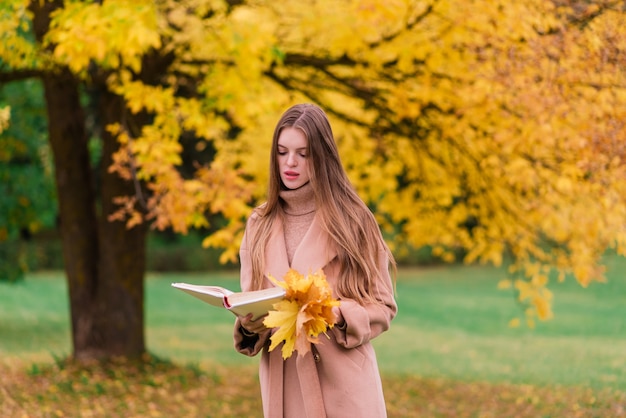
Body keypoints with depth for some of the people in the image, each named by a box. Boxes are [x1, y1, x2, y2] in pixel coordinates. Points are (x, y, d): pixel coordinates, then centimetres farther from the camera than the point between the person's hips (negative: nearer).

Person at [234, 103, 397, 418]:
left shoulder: (352, 220, 1)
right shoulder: (259, 225, 10)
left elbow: (382, 308, 2)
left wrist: (339, 314, -17)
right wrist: (249, 324, -10)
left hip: (343, 384, -3)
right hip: (283, 385, 3)